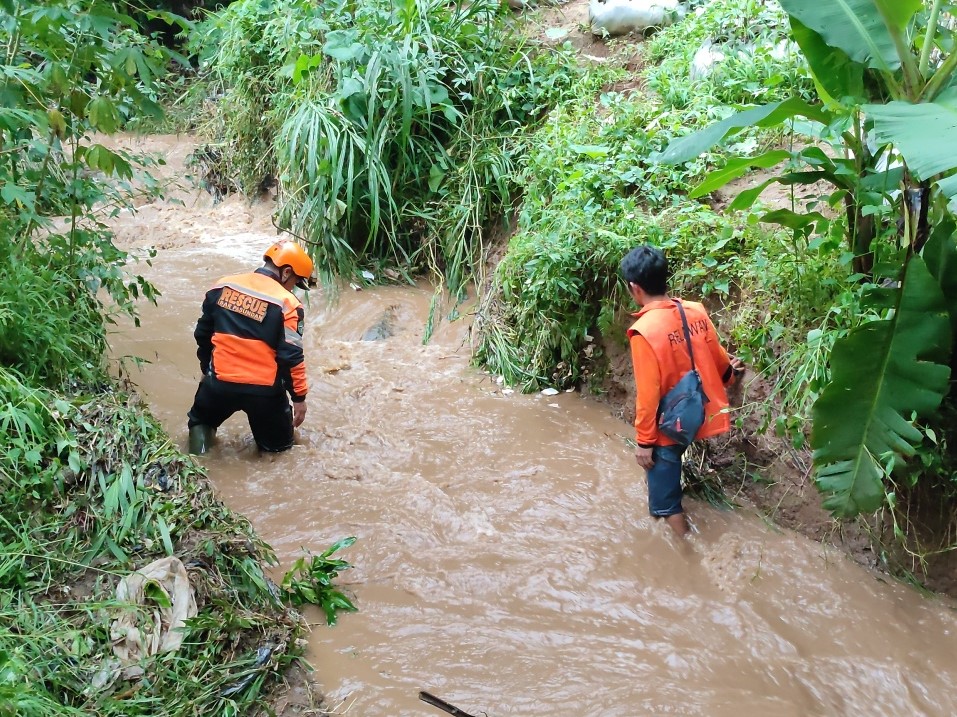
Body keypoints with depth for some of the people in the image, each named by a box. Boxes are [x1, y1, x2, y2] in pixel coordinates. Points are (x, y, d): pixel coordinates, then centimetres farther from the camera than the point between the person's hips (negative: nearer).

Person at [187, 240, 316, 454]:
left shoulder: (223, 286, 4)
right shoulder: (286, 303, -11)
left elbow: (202, 334, 13)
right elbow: (291, 356, -13)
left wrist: (206, 369, 27)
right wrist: (299, 397, -3)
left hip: (220, 382, 2)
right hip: (264, 390, -2)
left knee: (200, 420, 30)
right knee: (278, 444, 21)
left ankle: (200, 431, 4)